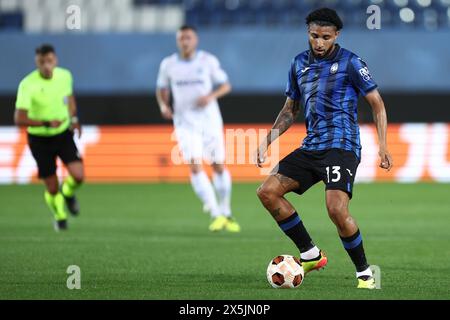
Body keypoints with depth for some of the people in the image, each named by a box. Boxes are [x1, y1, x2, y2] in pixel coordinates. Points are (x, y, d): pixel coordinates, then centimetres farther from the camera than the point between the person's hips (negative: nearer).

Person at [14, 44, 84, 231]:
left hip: (64, 133, 3)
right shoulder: (27, 85, -22)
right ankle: (60, 217, 34)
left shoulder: (65, 75, -7)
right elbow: (19, 119, -27)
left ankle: (68, 193, 22)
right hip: (40, 139, -3)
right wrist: (46, 123, -34)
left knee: (78, 176, -15)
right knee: (52, 188, 2)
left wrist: (74, 119, 4)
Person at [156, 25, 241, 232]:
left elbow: (226, 85, 2)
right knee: (195, 166, -19)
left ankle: (226, 213, 25)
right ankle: (216, 215, -20)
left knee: (219, 166, 5)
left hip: (210, 120, 0)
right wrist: (163, 105, -5)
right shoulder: (168, 64, 1)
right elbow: (161, 89, 15)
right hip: (185, 122, 0)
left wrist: (211, 96, -18)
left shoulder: (208, 60, -3)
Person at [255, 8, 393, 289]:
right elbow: (290, 110, 22)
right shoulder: (299, 64, 12)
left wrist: (383, 147, -9)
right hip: (312, 147, 7)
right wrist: (268, 140, 11)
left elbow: (377, 104, -1)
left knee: (337, 209, -24)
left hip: (341, 146, -7)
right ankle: (311, 255, 6)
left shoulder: (350, 63, -5)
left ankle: (365, 272, -5)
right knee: (268, 191, -3)